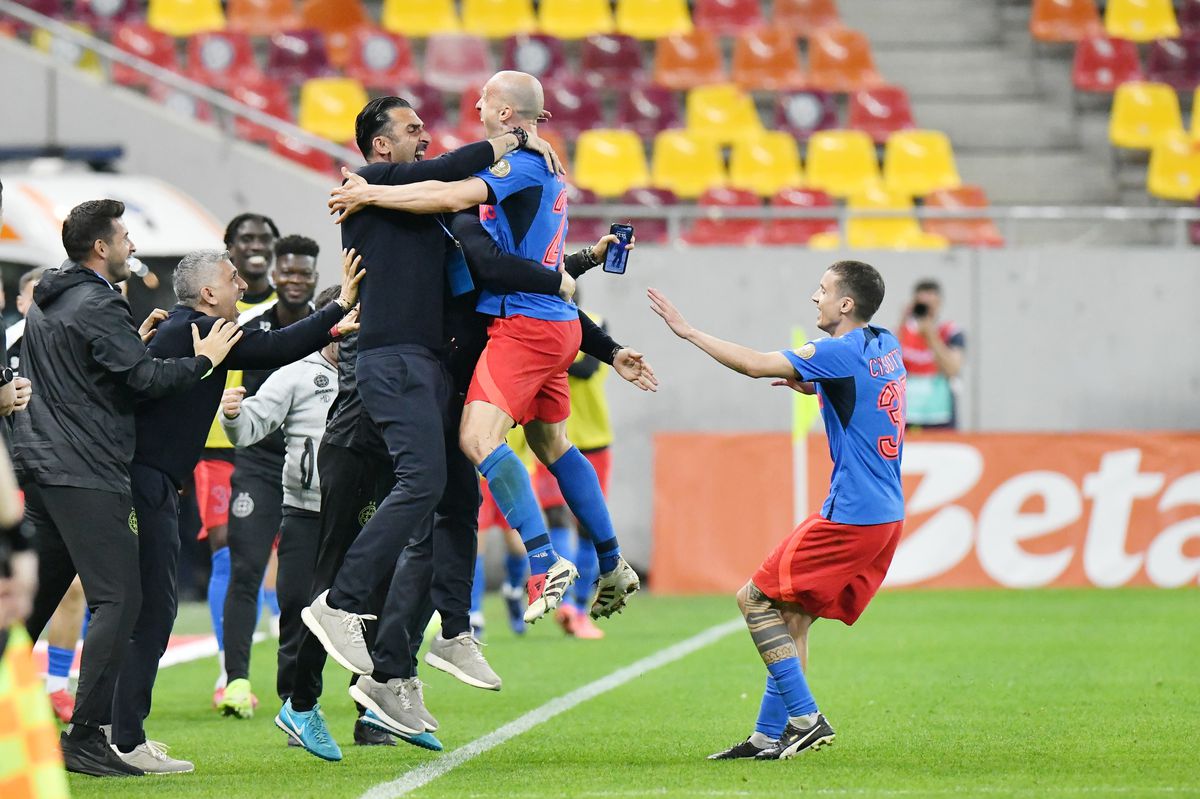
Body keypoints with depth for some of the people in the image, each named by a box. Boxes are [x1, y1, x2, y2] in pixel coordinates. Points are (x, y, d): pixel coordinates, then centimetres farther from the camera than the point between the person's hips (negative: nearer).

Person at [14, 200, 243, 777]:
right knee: (117, 598, -11)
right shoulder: (98, 306, -12)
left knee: (33, 595, 14)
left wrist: (135, 340, 20)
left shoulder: (46, 303, 18)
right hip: (86, 474, -10)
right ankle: (85, 736, -17)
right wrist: (202, 359, -3)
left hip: (42, 468, 10)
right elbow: (147, 379, -17)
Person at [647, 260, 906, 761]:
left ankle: (804, 719, -7)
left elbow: (755, 365, -20)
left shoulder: (842, 352, -15)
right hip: (886, 515, 9)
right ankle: (769, 736, 11)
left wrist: (688, 331, -11)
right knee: (792, 615, 13)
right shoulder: (885, 347, 12)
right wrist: (810, 386, 16)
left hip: (851, 517, -9)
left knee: (756, 599, -2)